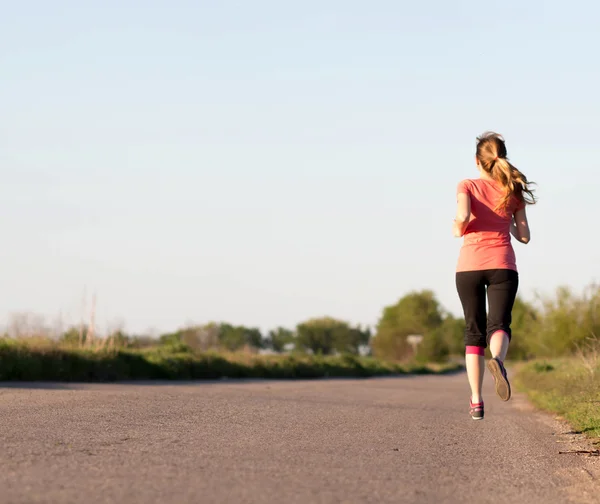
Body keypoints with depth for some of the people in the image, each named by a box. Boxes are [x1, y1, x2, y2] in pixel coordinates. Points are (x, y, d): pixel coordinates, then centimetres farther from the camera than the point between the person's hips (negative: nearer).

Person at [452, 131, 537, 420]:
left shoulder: (467, 186, 3)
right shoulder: (514, 191, 10)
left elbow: (463, 217, -17)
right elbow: (524, 237, 9)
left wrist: (457, 229, 6)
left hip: (469, 266, 0)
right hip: (502, 265, 0)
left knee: (474, 331, 9)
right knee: (499, 325, -8)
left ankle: (476, 401, 6)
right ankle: (497, 360, -44)